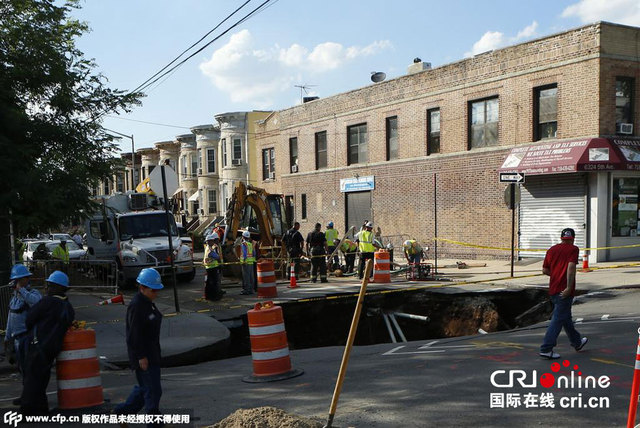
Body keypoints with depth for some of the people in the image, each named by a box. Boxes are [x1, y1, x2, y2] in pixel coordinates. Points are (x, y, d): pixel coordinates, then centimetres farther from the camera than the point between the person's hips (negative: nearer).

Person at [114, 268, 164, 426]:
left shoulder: (147, 303, 11)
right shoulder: (136, 306, -20)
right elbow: (135, 334, -22)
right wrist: (141, 357, -21)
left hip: (151, 352, 10)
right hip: (143, 355, -10)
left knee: (144, 387, 20)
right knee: (153, 390, -2)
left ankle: (122, 411, 32)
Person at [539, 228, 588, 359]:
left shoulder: (552, 249, 11)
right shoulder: (573, 249, -6)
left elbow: (545, 270, 10)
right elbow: (571, 267, -21)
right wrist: (569, 287, -22)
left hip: (553, 289, 7)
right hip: (564, 291, -7)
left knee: (566, 316, 22)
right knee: (558, 319, -5)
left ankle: (577, 341, 40)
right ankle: (546, 349, -8)